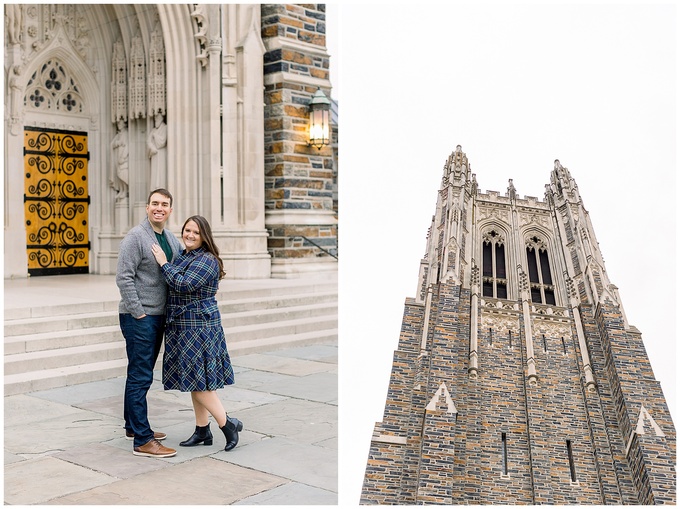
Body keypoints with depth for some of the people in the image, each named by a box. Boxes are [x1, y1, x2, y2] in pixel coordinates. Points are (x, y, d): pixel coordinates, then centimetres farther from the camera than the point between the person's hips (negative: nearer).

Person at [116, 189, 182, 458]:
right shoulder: (135, 237, -12)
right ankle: (142, 441, -4)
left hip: (159, 315, 8)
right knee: (140, 377, -7)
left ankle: (133, 426, 30)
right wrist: (138, 312, -17)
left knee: (141, 374, 18)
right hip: (138, 317, -8)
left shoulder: (171, 239, 12)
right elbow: (124, 277, -17)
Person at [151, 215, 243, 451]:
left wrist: (163, 263, -16)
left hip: (199, 327, -9)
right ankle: (202, 431, 20)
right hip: (183, 328, 9)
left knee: (198, 380, -8)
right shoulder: (182, 256, 14)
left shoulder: (207, 260, -14)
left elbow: (183, 285, -24)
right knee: (193, 381, 12)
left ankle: (227, 423, 4)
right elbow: (173, 289, 24)